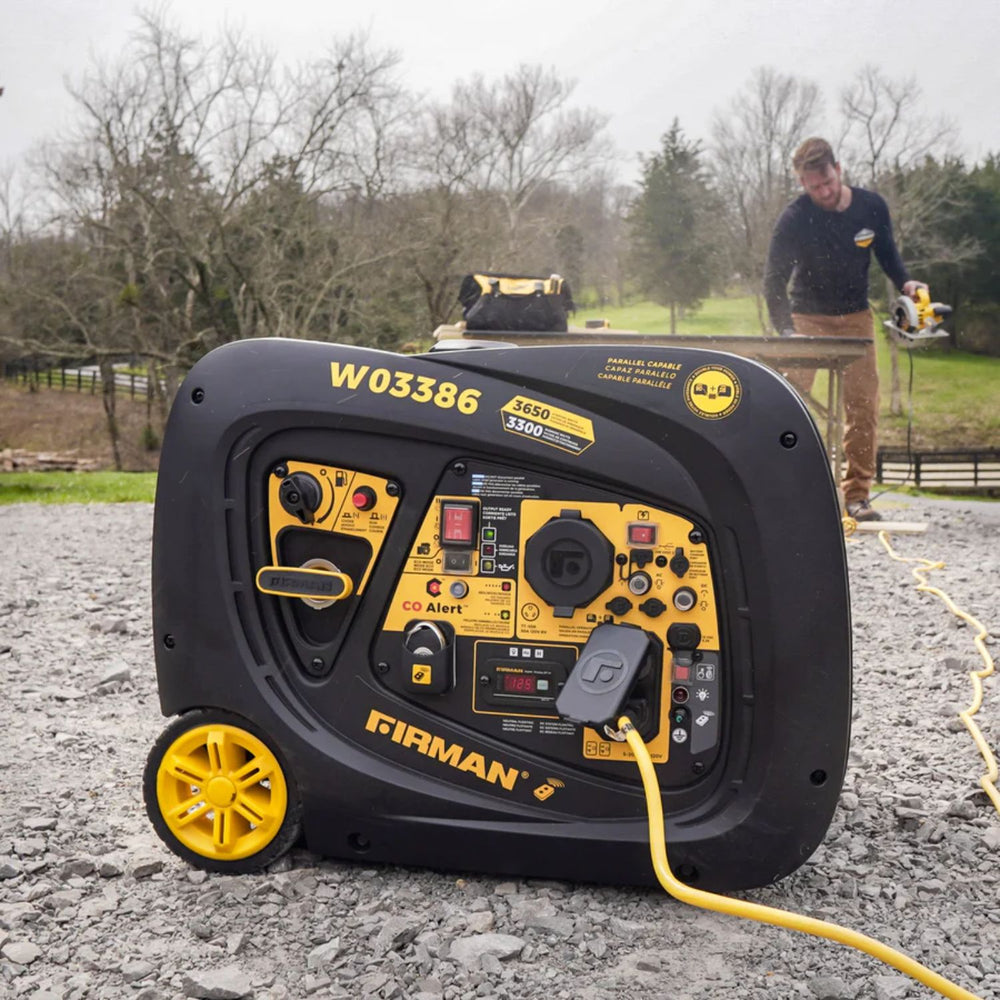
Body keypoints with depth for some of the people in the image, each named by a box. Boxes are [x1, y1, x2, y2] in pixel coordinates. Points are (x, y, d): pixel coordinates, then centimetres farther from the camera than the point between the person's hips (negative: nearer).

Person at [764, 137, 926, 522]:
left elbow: (886, 251, 12)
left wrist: (904, 282, -8)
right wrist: (787, 333, -32)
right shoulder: (793, 220, -17)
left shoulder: (872, 207, -6)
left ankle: (856, 495, 5)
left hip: (856, 317, 3)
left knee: (863, 407, -2)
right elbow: (774, 282, -18)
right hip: (809, 317, -3)